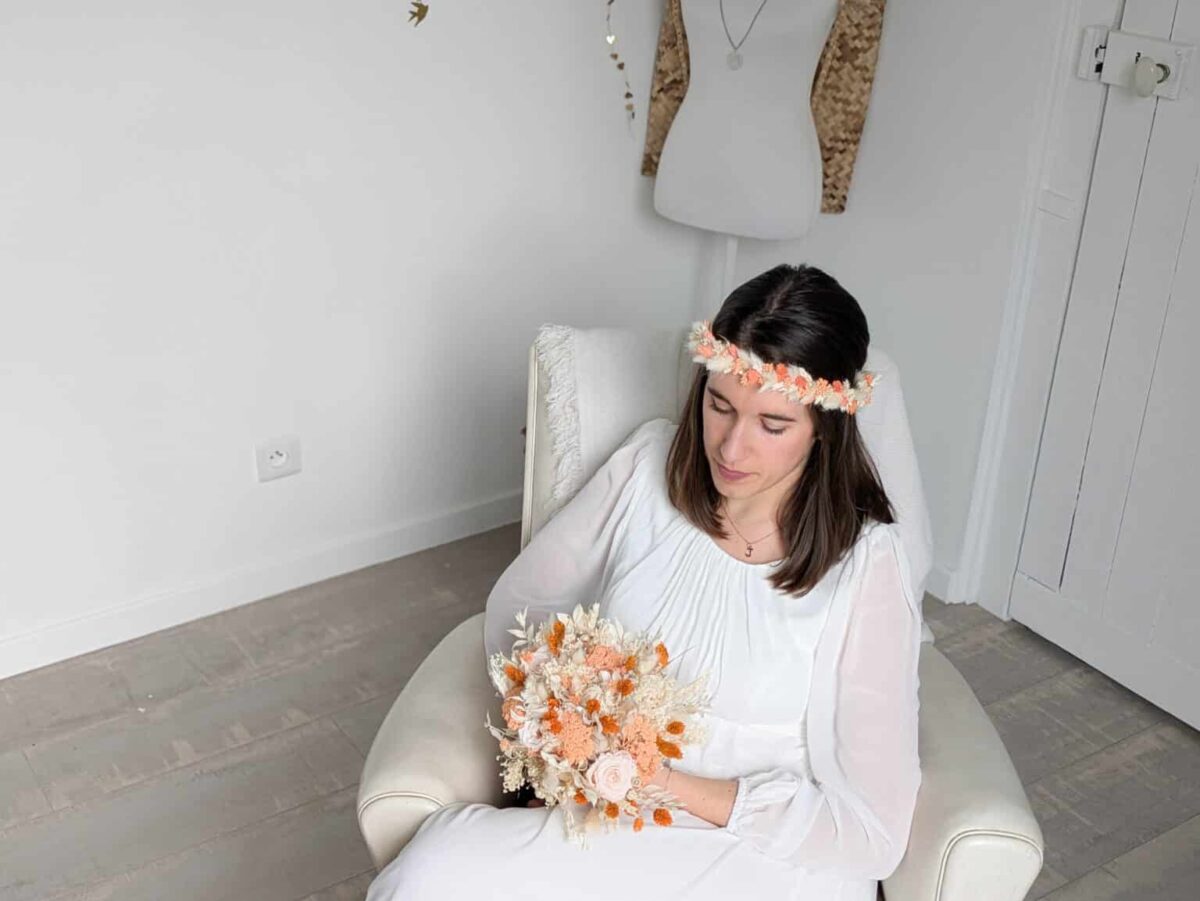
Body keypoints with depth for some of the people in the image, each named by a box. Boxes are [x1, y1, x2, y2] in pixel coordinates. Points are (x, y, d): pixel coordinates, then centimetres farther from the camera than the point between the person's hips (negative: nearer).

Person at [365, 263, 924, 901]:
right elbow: (519, 603, 11)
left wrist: (669, 783, -19)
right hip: (601, 810, 5)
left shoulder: (864, 567, -13)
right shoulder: (651, 463, -1)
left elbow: (872, 829, -12)